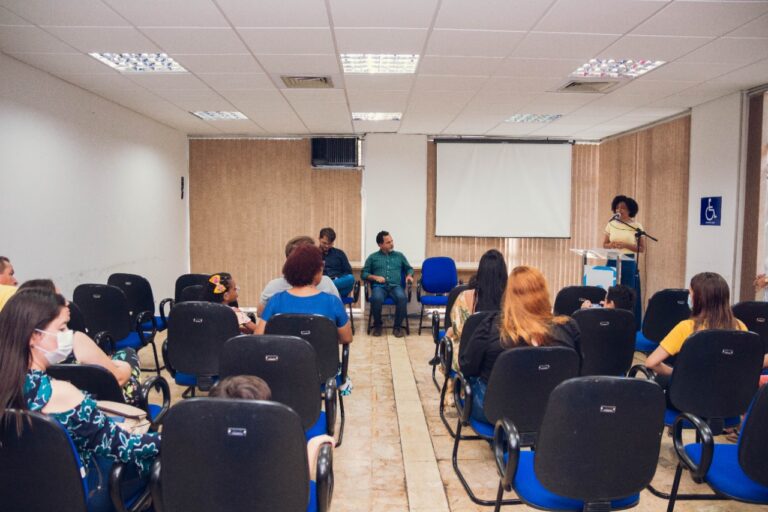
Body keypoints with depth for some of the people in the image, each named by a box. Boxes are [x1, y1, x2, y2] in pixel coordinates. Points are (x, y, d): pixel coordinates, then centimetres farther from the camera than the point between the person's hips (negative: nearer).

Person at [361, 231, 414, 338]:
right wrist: (375, 277, -7)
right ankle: (377, 325, -10)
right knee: (376, 299, -37)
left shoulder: (399, 255, 21)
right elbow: (364, 274, 11)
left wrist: (409, 275, 4)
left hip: (395, 286, 1)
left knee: (402, 298, -35)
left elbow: (409, 268, 27)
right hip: (379, 286, -1)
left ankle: (397, 327, -16)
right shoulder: (373, 257, 16)